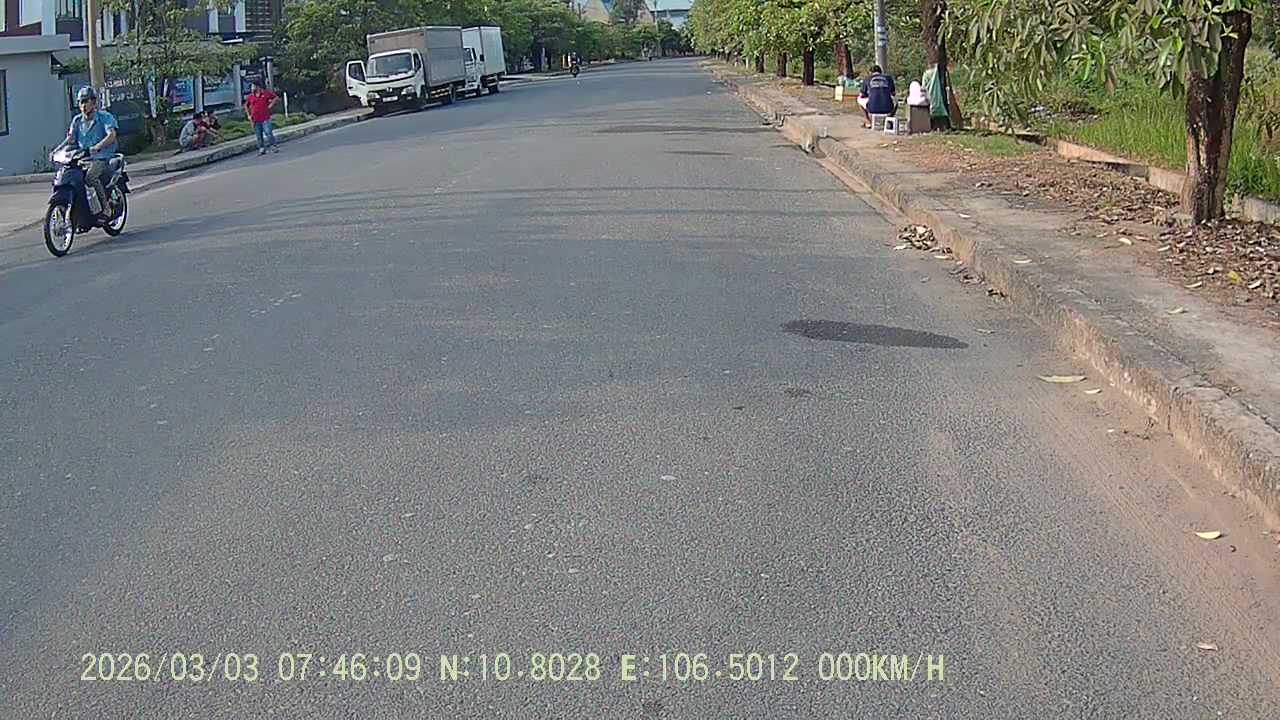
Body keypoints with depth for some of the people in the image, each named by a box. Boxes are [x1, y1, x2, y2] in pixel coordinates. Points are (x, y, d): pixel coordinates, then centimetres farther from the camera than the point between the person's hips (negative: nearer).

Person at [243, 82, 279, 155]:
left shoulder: (266, 93, -1)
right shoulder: (250, 96, 8)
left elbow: (275, 98, 7)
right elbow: (246, 105, 23)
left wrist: (270, 106, -2)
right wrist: (248, 115, 13)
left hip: (265, 118, -3)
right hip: (256, 120, 3)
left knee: (268, 133, -11)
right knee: (259, 136, 5)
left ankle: (273, 147, -2)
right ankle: (262, 149, 11)